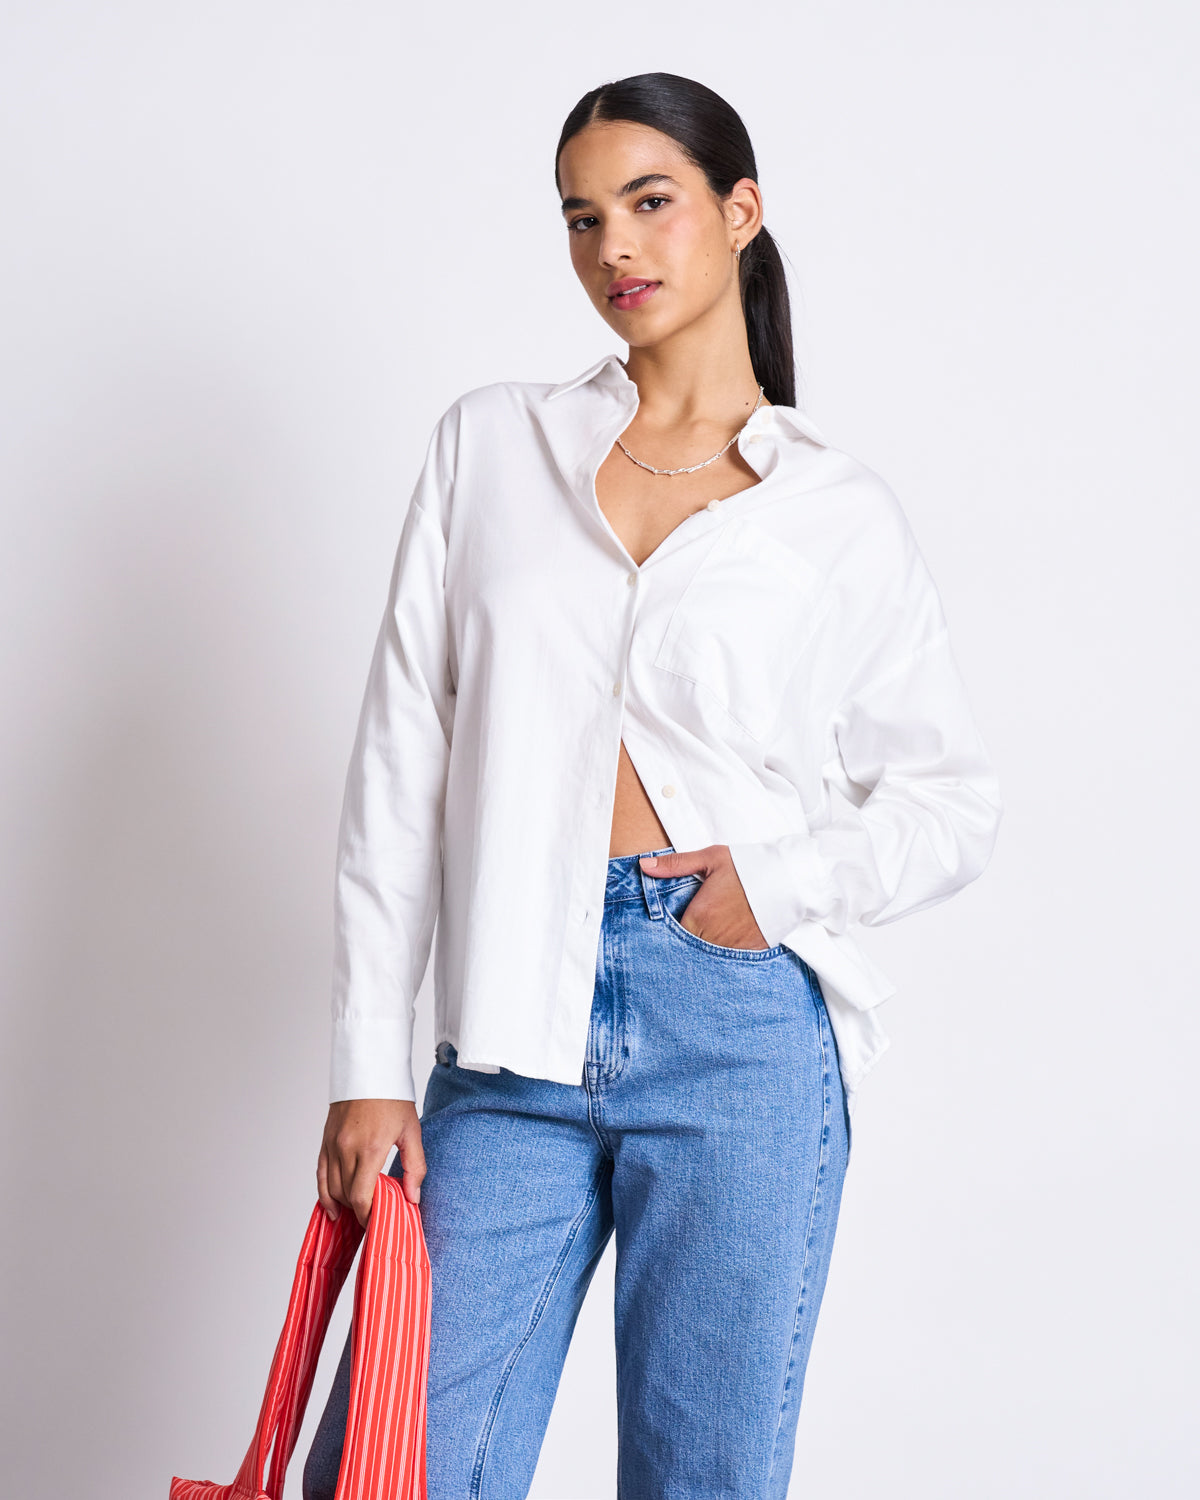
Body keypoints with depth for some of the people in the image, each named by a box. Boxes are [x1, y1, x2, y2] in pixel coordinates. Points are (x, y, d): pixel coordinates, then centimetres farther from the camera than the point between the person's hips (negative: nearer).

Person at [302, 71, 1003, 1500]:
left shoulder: (841, 512, 7)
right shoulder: (490, 442, 9)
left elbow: (955, 801, 13)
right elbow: (400, 763, 6)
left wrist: (788, 882, -7)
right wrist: (368, 1061, 0)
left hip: (741, 1029, -1)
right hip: (516, 1035, 1)